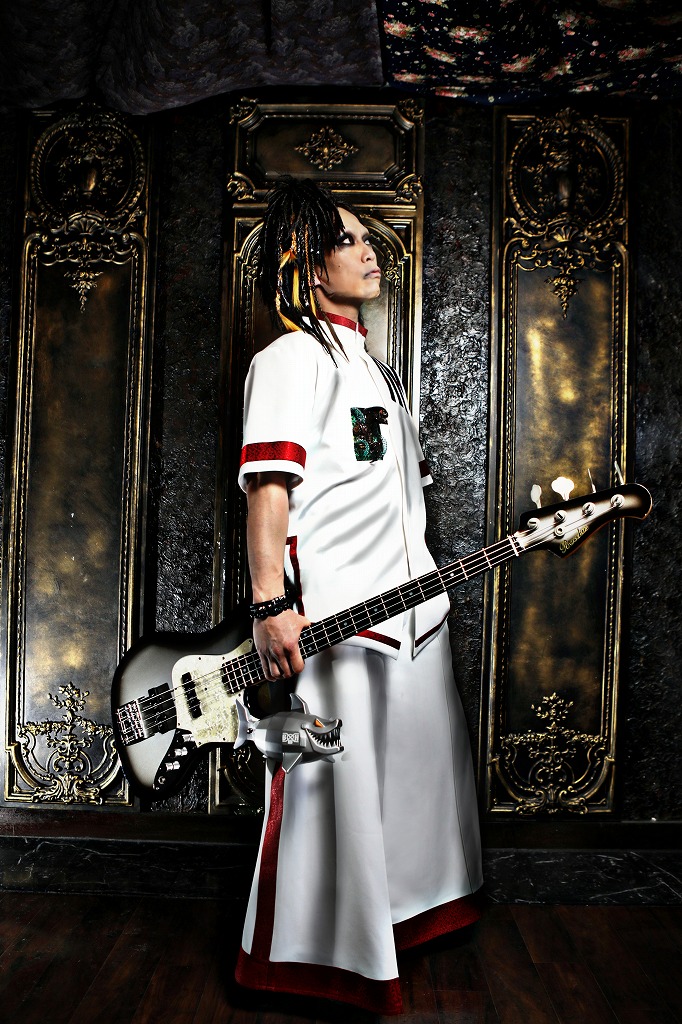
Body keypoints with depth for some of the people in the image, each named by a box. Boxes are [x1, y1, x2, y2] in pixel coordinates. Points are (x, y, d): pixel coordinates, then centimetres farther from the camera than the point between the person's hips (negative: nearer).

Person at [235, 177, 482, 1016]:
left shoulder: (374, 367, 22)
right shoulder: (292, 357, -7)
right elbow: (268, 483, -18)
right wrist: (271, 606, -26)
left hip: (414, 608, 10)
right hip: (330, 620, -10)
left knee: (426, 768, 21)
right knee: (337, 788, -1)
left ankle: (412, 908, 44)